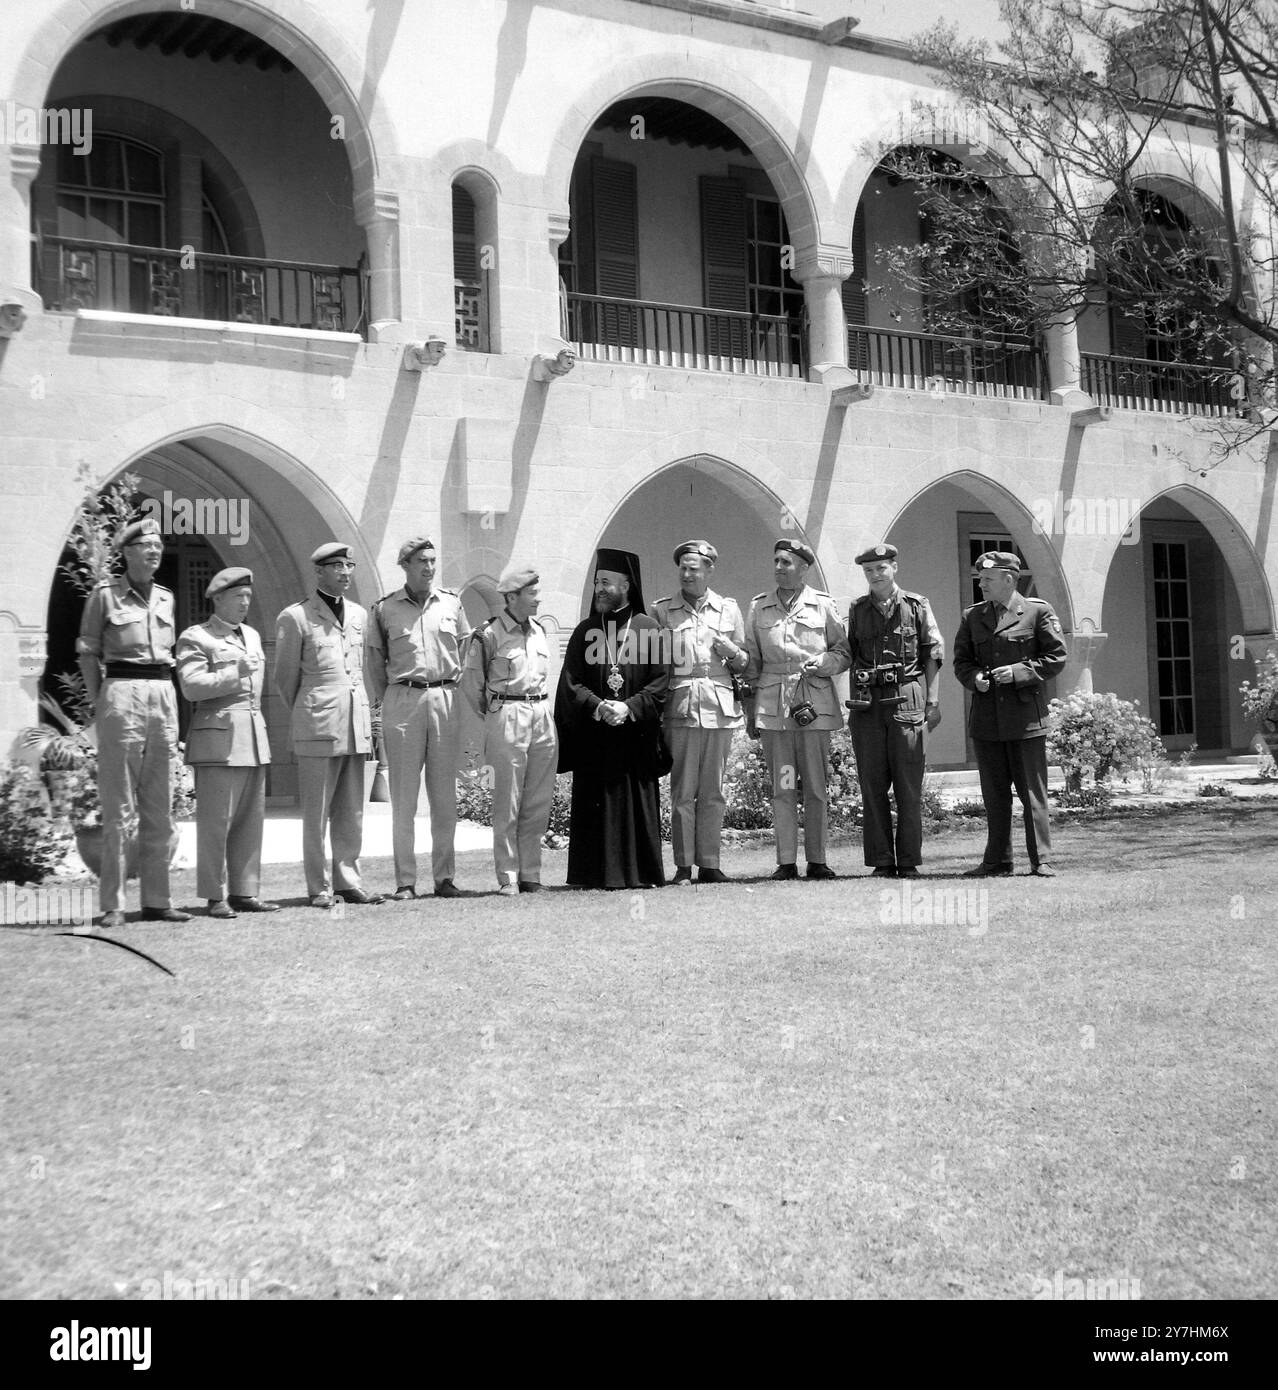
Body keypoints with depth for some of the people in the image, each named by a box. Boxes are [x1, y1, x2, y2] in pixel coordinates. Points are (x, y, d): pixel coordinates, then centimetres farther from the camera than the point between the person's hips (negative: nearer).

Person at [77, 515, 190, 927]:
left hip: (164, 696, 5)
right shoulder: (104, 594, 0)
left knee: (160, 808, 6)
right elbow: (88, 653, 3)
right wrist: (98, 702, -3)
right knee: (119, 808, -4)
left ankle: (157, 901, 12)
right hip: (122, 694, -5)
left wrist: (164, 691, 11)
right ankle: (113, 905, 0)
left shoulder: (166, 597, 14)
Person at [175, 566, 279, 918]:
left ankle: (244, 892, 13)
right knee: (216, 820, -6)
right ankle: (215, 897, 1)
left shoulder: (253, 636, 21)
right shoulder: (195, 638, -2)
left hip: (254, 733, 7)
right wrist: (234, 674, -17)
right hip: (218, 734, -7)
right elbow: (192, 686, -13)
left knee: (251, 820, 7)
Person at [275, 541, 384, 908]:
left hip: (356, 724, 5)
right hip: (318, 726, -5)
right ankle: (318, 888, 6)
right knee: (316, 812, -1)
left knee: (351, 812, 8)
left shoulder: (359, 614, 15)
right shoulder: (295, 617, -2)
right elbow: (284, 678, 6)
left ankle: (348, 881, 16)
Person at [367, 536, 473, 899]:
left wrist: (448, 687, 10)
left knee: (444, 794, 5)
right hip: (402, 702, -2)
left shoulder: (451, 603, 9)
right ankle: (405, 880, 3)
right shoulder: (384, 608, 3)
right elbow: (375, 660, 9)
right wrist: (387, 700, 5)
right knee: (403, 796, 0)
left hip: (445, 700, 2)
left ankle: (444, 876, 11)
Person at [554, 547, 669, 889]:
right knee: (595, 805, 0)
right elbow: (570, 682, 2)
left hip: (636, 733, -1)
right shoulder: (585, 630, 9)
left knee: (638, 803, 0)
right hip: (593, 737, 1)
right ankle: (596, 873, 6)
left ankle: (642, 872, 8)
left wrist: (629, 707, -15)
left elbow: (661, 680, -2)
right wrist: (597, 706, -15)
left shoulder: (648, 629, 4)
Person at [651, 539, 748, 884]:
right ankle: (683, 865, 1)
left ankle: (709, 863, 8)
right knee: (683, 790, -4)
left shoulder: (728, 609, 13)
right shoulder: (662, 610, 8)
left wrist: (732, 652, -3)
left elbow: (745, 664, 18)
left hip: (720, 705, 2)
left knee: (712, 791, 3)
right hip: (680, 706, -2)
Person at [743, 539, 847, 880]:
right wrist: (750, 709, 10)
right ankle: (786, 861, 4)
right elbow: (752, 660, 13)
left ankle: (817, 860, 9)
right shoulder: (759, 606, 11)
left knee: (815, 786, 2)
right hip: (772, 702, 1)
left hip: (815, 701, -1)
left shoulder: (823, 604, 5)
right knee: (781, 787, 0)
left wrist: (821, 662, -7)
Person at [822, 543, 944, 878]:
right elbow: (845, 654, 10)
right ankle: (881, 862, 9)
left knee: (908, 787, -1)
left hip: (907, 703, -2)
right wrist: (828, 666, -13)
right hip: (867, 706, 2)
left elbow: (932, 655, 5)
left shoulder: (917, 606, 6)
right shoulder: (856, 610, 13)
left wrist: (933, 701, -1)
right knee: (872, 787, 2)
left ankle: (909, 863, 5)